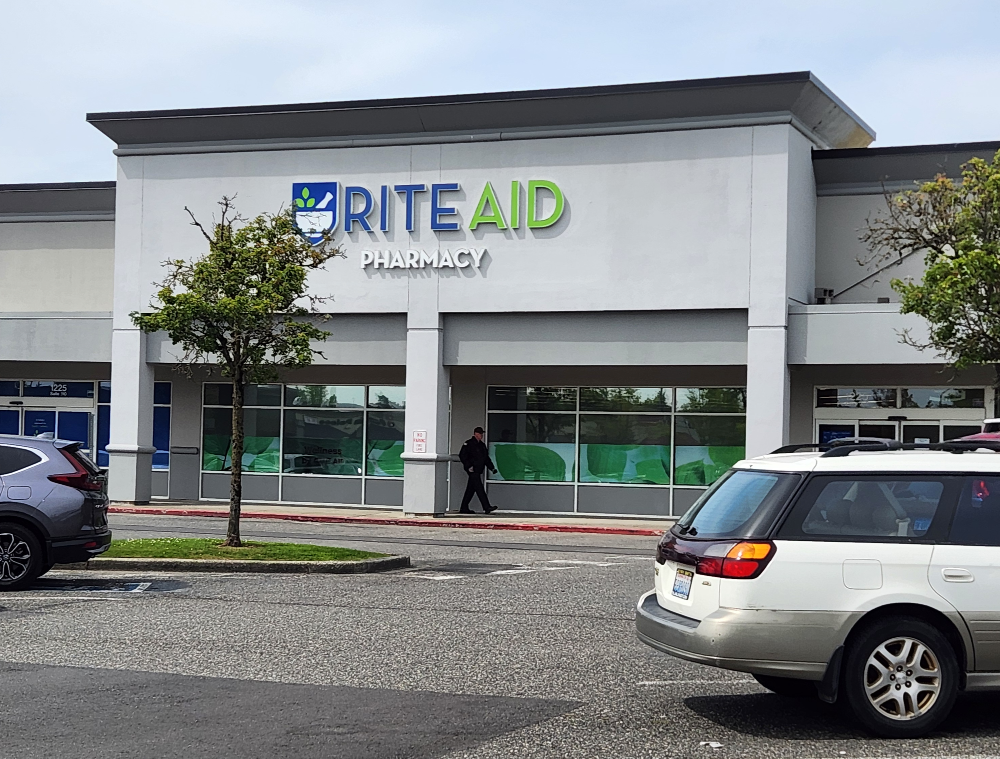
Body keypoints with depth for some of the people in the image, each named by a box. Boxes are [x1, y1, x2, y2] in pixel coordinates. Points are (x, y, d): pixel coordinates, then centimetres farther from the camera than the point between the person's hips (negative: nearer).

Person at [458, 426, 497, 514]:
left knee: (471, 489, 11)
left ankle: (464, 508, 17)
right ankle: (486, 507, -20)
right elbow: (462, 456, -11)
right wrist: (468, 466, -19)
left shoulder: (482, 445, 18)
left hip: (478, 471, 9)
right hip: (472, 470, -9)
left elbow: (486, 458, 23)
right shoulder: (468, 444, -6)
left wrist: (492, 468, 12)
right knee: (479, 488, -14)